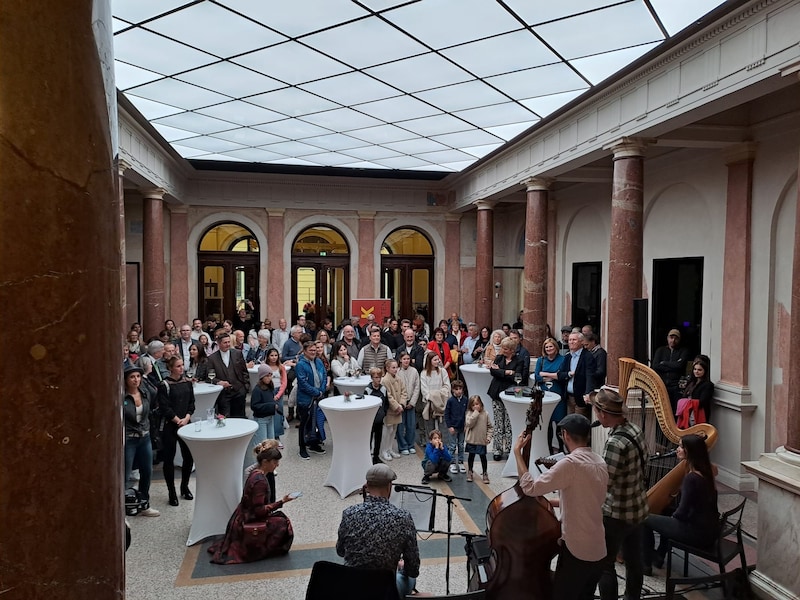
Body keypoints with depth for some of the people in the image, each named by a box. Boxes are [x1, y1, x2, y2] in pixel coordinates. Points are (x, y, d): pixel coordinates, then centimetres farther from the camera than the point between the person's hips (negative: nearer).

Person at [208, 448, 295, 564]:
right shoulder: (260, 481, -28)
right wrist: (281, 502, -26)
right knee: (283, 522, -6)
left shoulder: (255, 473, 1)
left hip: (243, 517, 9)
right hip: (249, 522, -9)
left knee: (280, 517, 18)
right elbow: (259, 510, -27)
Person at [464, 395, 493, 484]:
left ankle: (485, 474, 22)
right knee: (471, 457, 14)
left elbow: (490, 427, 3)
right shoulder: (469, 413, -7)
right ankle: (470, 473, 30)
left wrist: (488, 437, -7)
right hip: (471, 441, 0)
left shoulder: (485, 414, -3)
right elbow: (469, 424, -24)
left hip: (482, 441, 0)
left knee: (483, 457, 8)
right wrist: (476, 412, -23)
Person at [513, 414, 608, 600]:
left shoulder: (570, 463, -20)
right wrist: (554, 502, 18)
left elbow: (530, 488, -21)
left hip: (576, 550, -8)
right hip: (598, 551, 8)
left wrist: (517, 452, -14)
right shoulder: (600, 463, 6)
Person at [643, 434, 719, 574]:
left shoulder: (691, 478, -25)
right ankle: (659, 557, 38)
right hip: (710, 529, 9)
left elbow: (682, 512, -19)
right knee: (667, 511, 30)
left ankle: (646, 564, 16)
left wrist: (674, 515, -2)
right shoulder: (706, 471, 2)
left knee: (646, 520, 2)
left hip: (698, 534, -9)